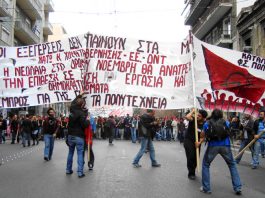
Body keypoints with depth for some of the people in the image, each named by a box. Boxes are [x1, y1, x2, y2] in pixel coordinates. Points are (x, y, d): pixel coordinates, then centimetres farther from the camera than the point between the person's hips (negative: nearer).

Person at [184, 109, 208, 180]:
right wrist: (193, 111, -23)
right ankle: (191, 173, 2)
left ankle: (192, 172, 34)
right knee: (191, 156, -13)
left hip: (197, 142, 3)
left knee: (196, 157, 10)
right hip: (188, 140, -3)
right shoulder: (193, 119, -15)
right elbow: (187, 117, -37)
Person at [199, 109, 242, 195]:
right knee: (232, 165, 21)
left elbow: (203, 135, 23)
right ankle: (237, 188, 19)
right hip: (225, 146, 1)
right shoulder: (226, 123, 16)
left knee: (205, 165, 16)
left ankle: (206, 188, 15)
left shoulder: (207, 123, 14)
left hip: (212, 146, -1)